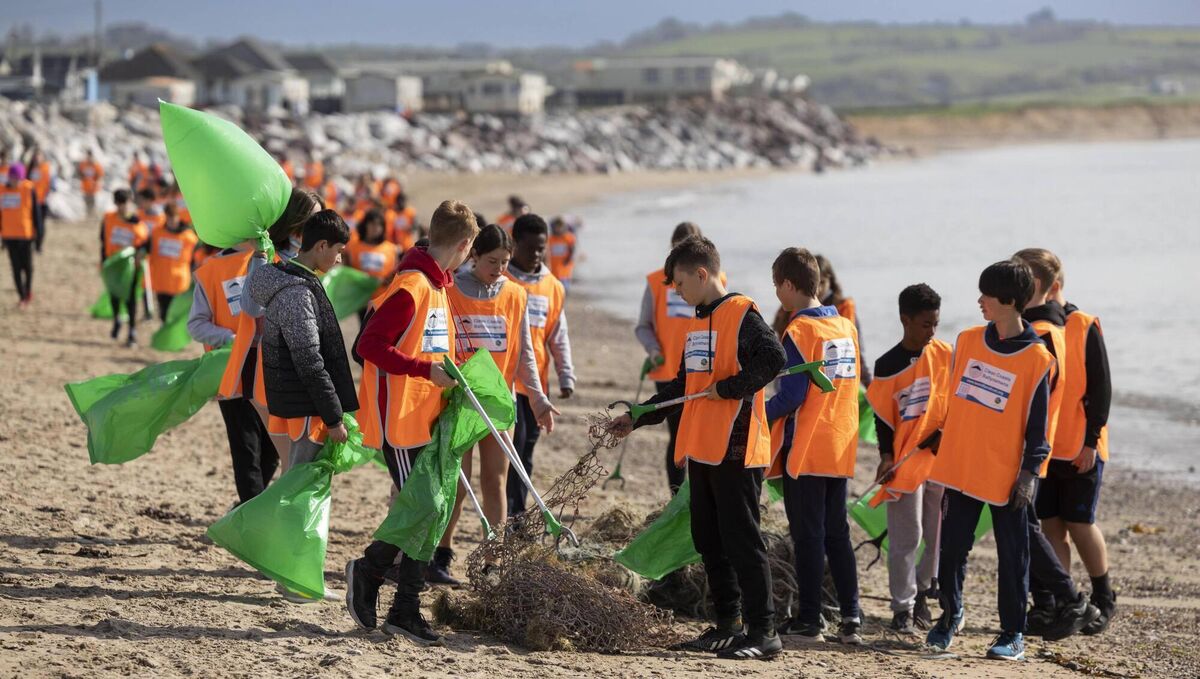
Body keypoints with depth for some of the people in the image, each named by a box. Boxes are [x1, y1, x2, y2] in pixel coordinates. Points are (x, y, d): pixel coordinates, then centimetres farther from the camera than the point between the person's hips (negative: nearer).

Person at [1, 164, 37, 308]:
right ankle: (22, 296, 9)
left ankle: (28, 291, 31)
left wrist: (36, 231, -2)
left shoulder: (28, 189, -5)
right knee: (16, 267, 2)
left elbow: (35, 211, -1)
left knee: (27, 265, 7)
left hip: (26, 233, -1)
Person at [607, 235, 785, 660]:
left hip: (735, 449, -9)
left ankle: (763, 632, -5)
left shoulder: (742, 314, -9)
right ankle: (728, 624, 19)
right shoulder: (698, 323, 19)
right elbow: (683, 386, 25)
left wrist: (727, 388, -18)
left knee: (741, 540, -8)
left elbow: (773, 359, -23)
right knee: (709, 541, 11)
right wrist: (637, 419, 23)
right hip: (701, 449, 9)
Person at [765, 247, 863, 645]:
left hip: (805, 448, -7)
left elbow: (792, 396, -17)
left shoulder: (798, 332, -13)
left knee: (808, 536, 0)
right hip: (842, 447, 7)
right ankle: (851, 618, 9)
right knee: (837, 533, 13)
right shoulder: (846, 327, 9)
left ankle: (808, 620, 4)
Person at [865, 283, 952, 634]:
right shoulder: (888, 364, -5)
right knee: (906, 538, -2)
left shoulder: (945, 355, 4)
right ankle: (903, 608, 2)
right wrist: (887, 457, -11)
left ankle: (921, 592, 23)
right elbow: (882, 415, -3)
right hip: (905, 461, -3)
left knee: (940, 534, 7)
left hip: (940, 457, 3)